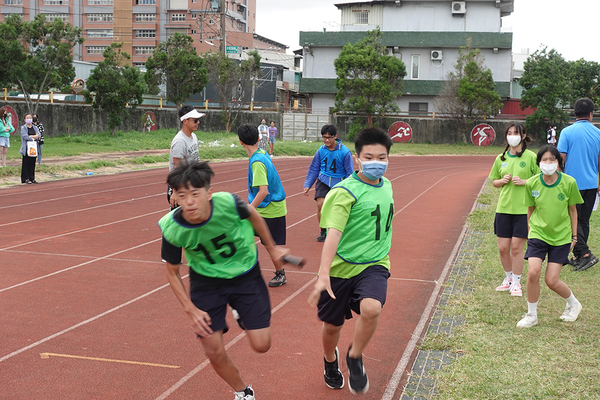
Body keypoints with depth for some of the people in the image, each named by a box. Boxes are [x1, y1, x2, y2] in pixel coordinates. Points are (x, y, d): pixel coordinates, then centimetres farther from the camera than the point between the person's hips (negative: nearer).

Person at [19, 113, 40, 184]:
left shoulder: (35, 127, 13)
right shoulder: (23, 127, -2)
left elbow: (38, 135, 0)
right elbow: (25, 136, -15)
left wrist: (30, 136, -12)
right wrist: (34, 137, -7)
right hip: (26, 147, -5)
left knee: (32, 163, 6)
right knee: (26, 163, -3)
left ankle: (32, 178, 12)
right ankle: (26, 179, -1)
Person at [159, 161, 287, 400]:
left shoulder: (228, 203, -30)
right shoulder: (172, 228, -25)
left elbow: (253, 216, -4)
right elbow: (172, 272, -6)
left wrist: (272, 249, 9)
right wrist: (191, 310, -13)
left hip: (245, 275, 0)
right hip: (206, 281, 1)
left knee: (261, 345, -6)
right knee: (214, 352, -2)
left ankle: (242, 316, 29)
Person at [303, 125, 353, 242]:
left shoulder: (344, 152, -12)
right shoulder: (321, 150, -4)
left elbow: (349, 173, -4)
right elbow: (313, 169, 8)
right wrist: (307, 185, 4)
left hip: (338, 182, -2)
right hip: (323, 180, 2)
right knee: (320, 204, -14)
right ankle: (323, 232, 3)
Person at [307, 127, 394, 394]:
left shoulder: (386, 185, 5)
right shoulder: (345, 191, -16)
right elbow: (333, 233, -26)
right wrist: (323, 276, -36)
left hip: (373, 265, 3)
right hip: (341, 267, -3)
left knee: (371, 308, -27)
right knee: (332, 324, 12)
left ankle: (355, 358, 2)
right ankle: (330, 362, 48)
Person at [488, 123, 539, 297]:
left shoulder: (530, 157, -3)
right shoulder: (501, 158, 9)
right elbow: (494, 181, 18)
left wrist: (524, 182, -15)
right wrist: (503, 181, -3)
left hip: (523, 209, -4)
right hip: (504, 208, 4)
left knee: (516, 248, -2)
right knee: (503, 248, 6)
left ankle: (516, 282, 14)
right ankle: (509, 277, 27)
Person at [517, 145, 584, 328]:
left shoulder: (569, 183, -11)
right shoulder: (532, 183, -7)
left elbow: (572, 210, 2)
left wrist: (574, 236, 7)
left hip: (561, 237, -1)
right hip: (538, 234, 1)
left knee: (552, 281, -3)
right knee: (533, 273, -15)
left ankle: (573, 303, 29)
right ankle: (531, 315, 6)